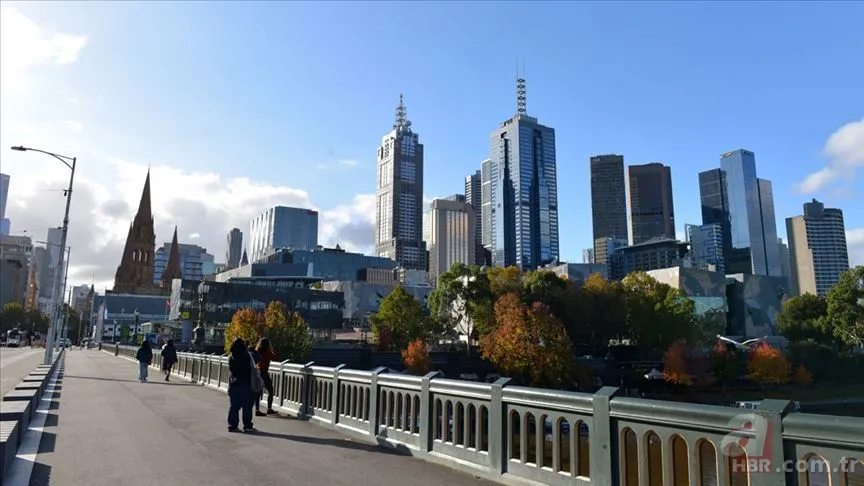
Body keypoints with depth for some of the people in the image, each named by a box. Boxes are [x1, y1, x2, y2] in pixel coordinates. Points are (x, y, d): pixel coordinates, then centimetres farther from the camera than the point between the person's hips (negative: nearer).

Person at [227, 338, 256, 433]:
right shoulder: (247, 356, -12)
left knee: (233, 406, 10)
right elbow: (253, 368, -9)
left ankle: (232, 426, 11)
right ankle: (247, 426, 6)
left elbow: (231, 371, 11)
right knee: (247, 407, 3)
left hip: (233, 386, 4)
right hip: (245, 386, -4)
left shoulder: (230, 358, 2)